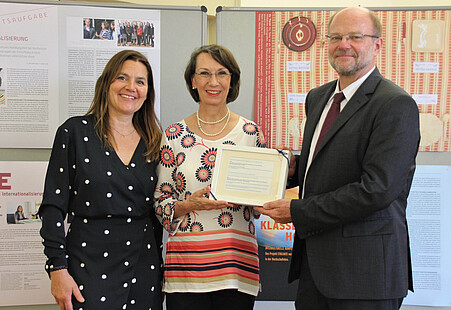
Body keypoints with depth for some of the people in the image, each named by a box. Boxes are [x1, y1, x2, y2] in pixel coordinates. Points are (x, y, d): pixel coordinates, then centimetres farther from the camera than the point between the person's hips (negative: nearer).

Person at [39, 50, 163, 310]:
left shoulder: (153, 142, 8)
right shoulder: (75, 131, -3)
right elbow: (53, 206, -5)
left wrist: (159, 268, 11)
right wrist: (58, 269, -11)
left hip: (143, 268, 4)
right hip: (90, 266, -3)